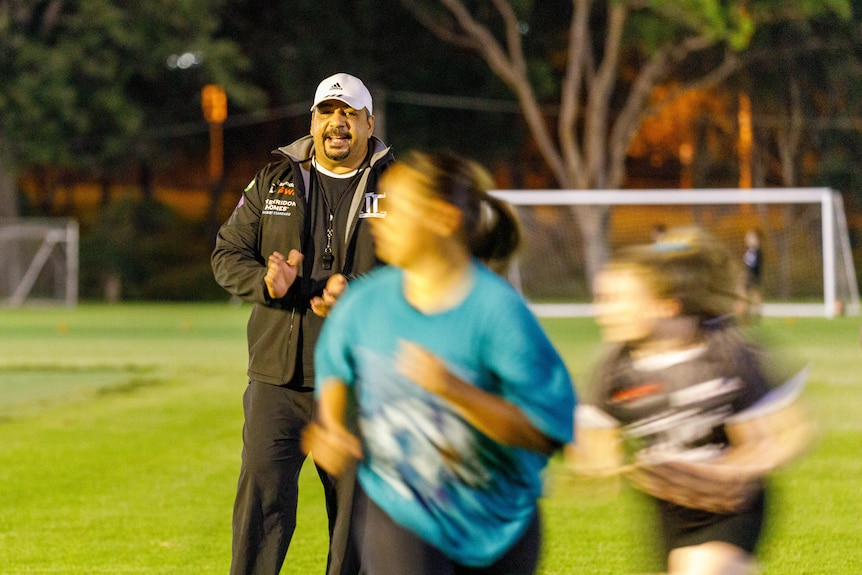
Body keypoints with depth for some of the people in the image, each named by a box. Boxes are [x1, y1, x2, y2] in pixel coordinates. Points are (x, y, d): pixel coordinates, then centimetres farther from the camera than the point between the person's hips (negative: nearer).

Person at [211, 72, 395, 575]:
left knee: (357, 510, 5)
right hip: (279, 379, 1)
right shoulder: (274, 180, 10)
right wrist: (265, 282, -12)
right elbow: (228, 254, 10)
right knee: (261, 501, -8)